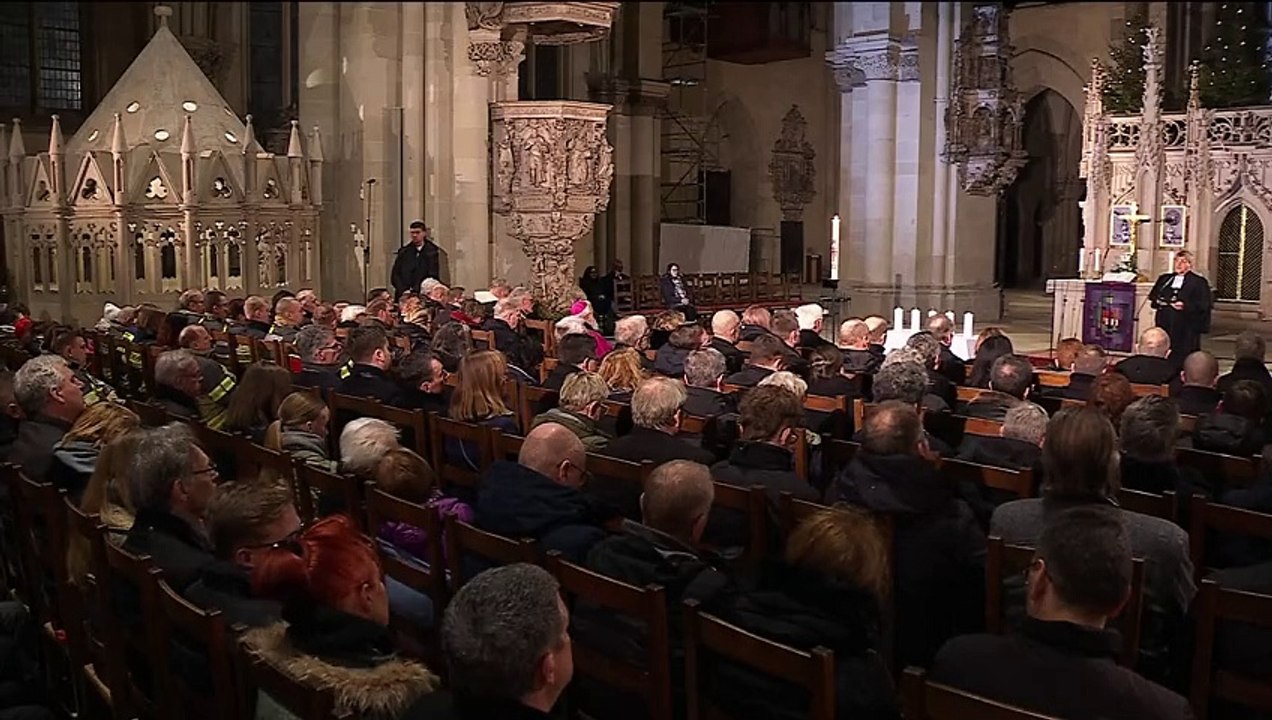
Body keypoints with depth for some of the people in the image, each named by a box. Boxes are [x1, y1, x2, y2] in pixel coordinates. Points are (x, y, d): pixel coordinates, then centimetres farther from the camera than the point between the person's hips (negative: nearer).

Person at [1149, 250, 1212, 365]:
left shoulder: (1198, 282, 1)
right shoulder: (1165, 279, 17)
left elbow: (1204, 304, -6)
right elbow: (1152, 297, 18)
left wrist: (1185, 306, -19)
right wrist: (1157, 302, -4)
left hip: (1185, 327, -4)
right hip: (1164, 323, 5)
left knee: (1182, 356, -6)